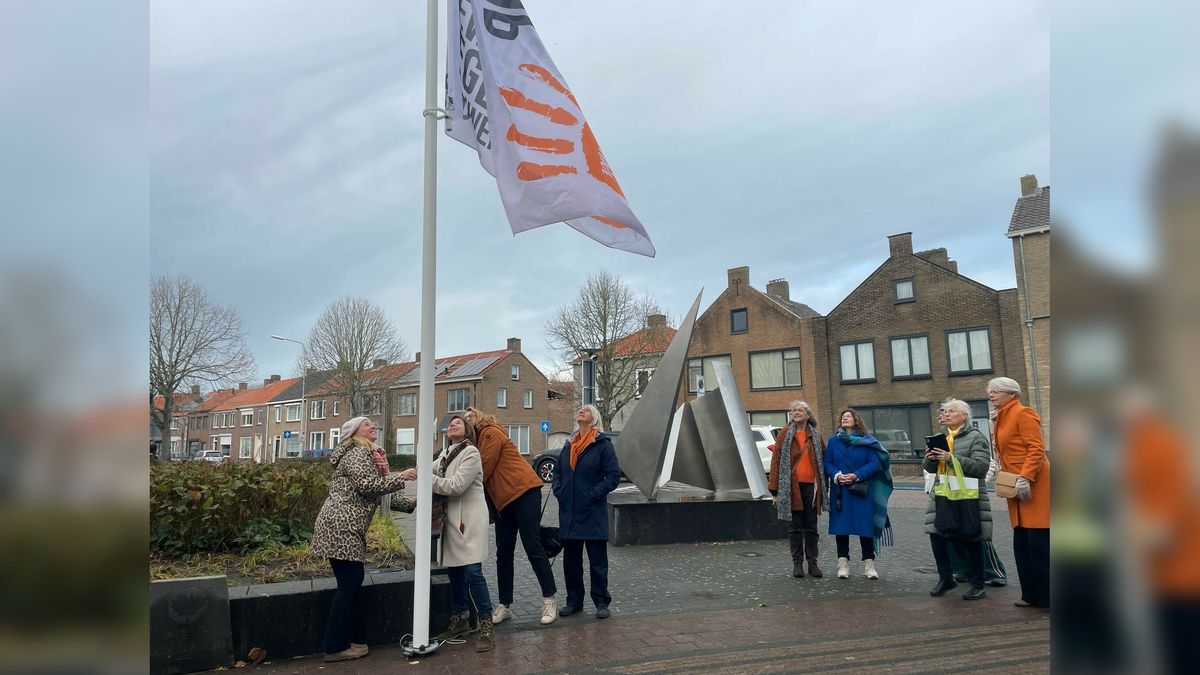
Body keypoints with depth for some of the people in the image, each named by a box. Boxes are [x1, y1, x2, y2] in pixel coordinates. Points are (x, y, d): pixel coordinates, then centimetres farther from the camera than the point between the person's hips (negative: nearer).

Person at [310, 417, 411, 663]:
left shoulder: (366, 454, 23)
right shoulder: (357, 453, -9)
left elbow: (372, 491, 19)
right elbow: (368, 486, -22)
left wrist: (407, 503, 12)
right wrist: (401, 478, -15)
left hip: (344, 525, 10)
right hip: (341, 525, -10)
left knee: (351, 582, 12)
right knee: (350, 583, -7)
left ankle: (340, 641, 19)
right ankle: (335, 647, -1)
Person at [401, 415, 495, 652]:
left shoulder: (471, 453, -10)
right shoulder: (446, 454, 16)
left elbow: (456, 486, -19)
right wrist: (411, 473, -11)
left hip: (469, 519, -8)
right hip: (452, 519, 8)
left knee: (472, 571, -12)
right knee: (454, 570, 11)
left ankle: (486, 627, -5)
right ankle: (459, 620, 24)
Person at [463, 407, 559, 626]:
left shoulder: (491, 432, -7)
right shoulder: (478, 440, 19)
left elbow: (484, 469, -12)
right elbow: (484, 474, 13)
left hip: (524, 492, -9)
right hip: (502, 500, 9)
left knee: (532, 547, -6)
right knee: (503, 553, 9)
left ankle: (549, 599, 2)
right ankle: (504, 605, 16)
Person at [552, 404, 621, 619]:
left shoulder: (602, 444, -6)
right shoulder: (568, 445, 12)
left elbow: (614, 474, -11)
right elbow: (557, 472, 20)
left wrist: (595, 494, -16)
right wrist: (559, 491, 3)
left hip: (593, 513, -5)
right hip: (569, 513, 6)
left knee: (598, 560, 4)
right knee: (570, 559, 12)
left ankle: (601, 602, 15)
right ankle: (574, 601, 25)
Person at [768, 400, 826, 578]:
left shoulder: (816, 436, 9)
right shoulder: (785, 433, 2)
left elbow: (823, 462, 14)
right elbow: (776, 460, -2)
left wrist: (823, 487, 6)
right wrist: (774, 489, -7)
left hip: (811, 485, 2)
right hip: (791, 486, -2)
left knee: (811, 527, 8)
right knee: (795, 527, 5)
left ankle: (812, 562, 17)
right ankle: (797, 563, 14)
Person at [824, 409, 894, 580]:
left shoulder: (867, 441, 3)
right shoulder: (833, 441, 9)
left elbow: (874, 463, -5)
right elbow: (827, 463, 5)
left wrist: (856, 475, -16)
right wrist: (836, 475, -14)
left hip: (862, 491, -1)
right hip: (840, 491, 1)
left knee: (865, 526, 1)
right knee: (841, 527, 3)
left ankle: (869, 563, 12)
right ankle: (843, 562, 12)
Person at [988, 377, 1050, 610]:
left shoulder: (1022, 413, -8)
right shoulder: (1001, 419, 17)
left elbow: (1037, 448, -16)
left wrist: (1025, 477, -23)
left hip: (1032, 485, -9)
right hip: (1016, 486, 9)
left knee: (1040, 543, -7)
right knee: (1022, 543, 10)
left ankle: (1048, 596, -1)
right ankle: (1033, 595, 17)